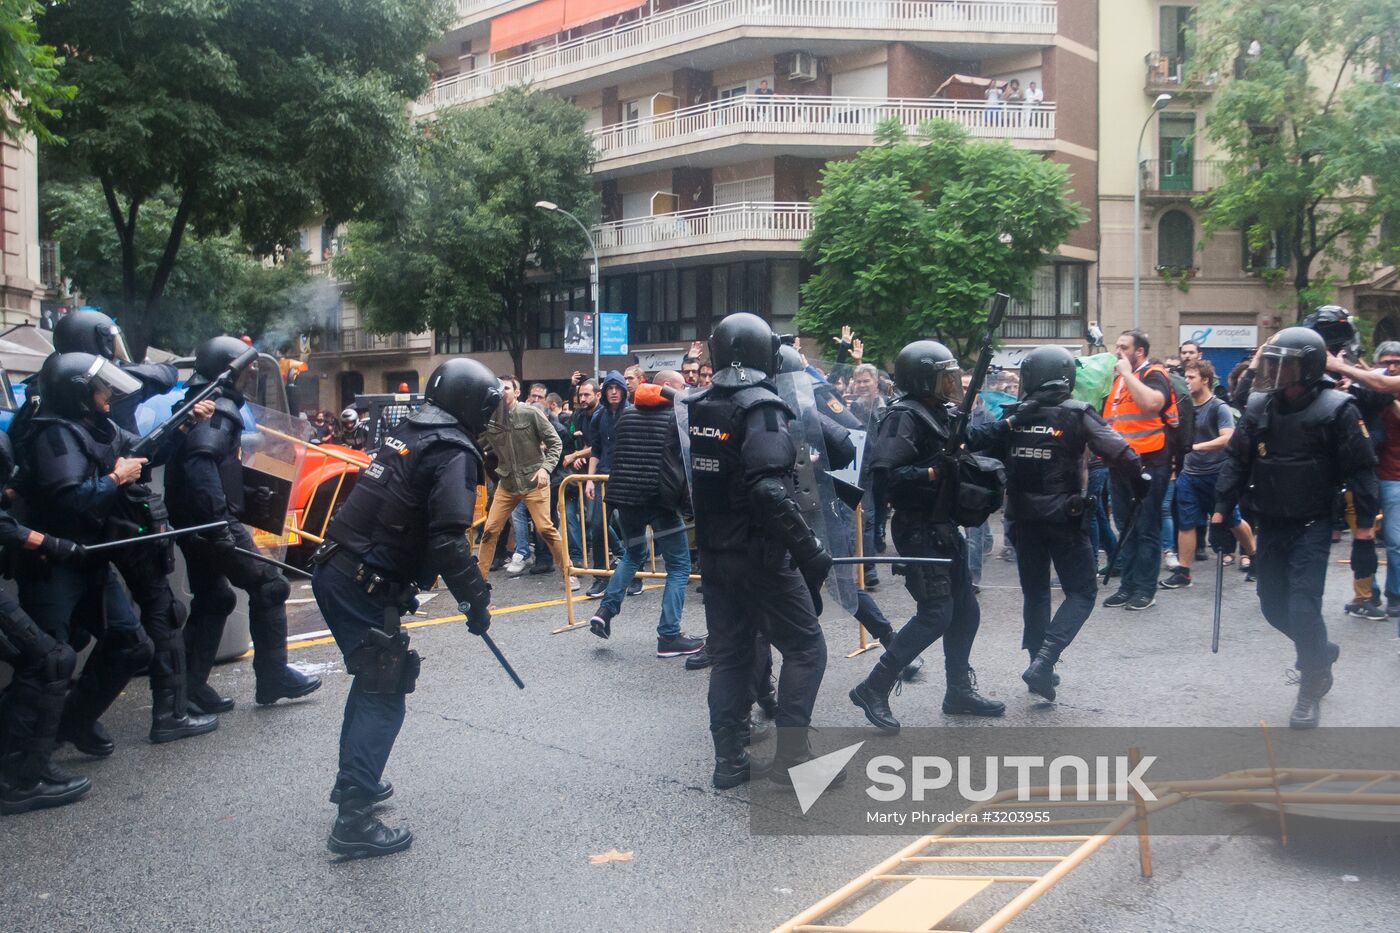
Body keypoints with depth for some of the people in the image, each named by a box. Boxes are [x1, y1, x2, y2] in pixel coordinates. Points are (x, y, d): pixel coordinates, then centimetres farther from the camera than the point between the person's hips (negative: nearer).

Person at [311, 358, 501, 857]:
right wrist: (476, 599, -12)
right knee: (384, 695, -1)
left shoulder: (405, 433, 12)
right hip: (363, 586, -9)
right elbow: (448, 540, -23)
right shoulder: (455, 453, -14)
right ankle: (354, 820, 0)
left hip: (333, 571, 9)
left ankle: (353, 780, 39)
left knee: (371, 679, 24)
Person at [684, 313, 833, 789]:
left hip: (714, 554, 7)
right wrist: (809, 548, -22)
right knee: (805, 648, 6)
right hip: (760, 554, -7)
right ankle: (791, 754, 5)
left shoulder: (694, 408, 6)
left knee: (729, 655, 14)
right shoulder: (762, 407, -16)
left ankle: (729, 761, 18)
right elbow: (769, 491, -26)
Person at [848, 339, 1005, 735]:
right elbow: (883, 476, -26)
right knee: (935, 613, -11)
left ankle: (960, 690, 29)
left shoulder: (939, 414, 12)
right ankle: (873, 689, -2)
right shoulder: (904, 417, -16)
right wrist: (934, 473, -27)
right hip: (919, 531, -9)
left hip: (944, 528, 9)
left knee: (965, 611, 14)